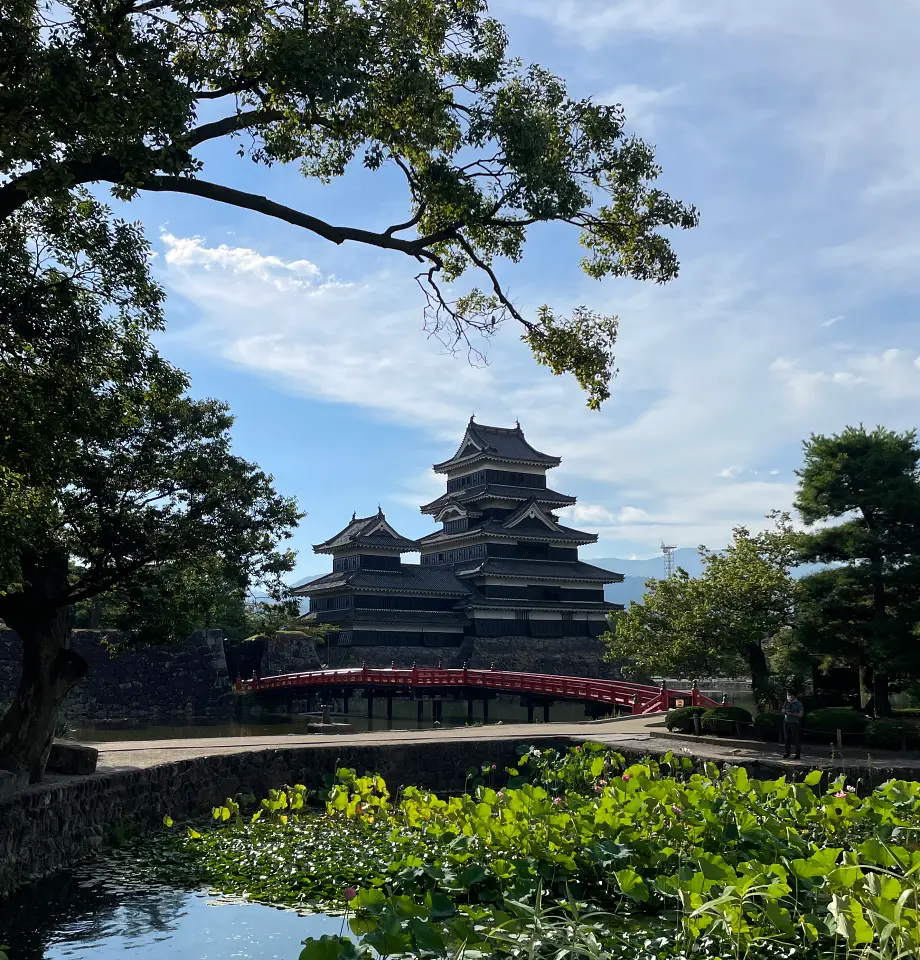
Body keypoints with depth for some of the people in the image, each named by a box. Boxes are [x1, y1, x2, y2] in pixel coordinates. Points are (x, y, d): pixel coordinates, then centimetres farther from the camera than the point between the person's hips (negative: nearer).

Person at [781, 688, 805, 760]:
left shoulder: (798, 704, -7)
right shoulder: (787, 702, 9)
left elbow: (801, 715, -11)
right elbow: (783, 711, 17)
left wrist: (791, 713, -19)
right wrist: (784, 711, -7)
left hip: (795, 723, -5)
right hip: (786, 722, 5)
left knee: (796, 739, 0)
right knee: (787, 738, 6)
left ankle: (798, 755, 8)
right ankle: (787, 753, 17)